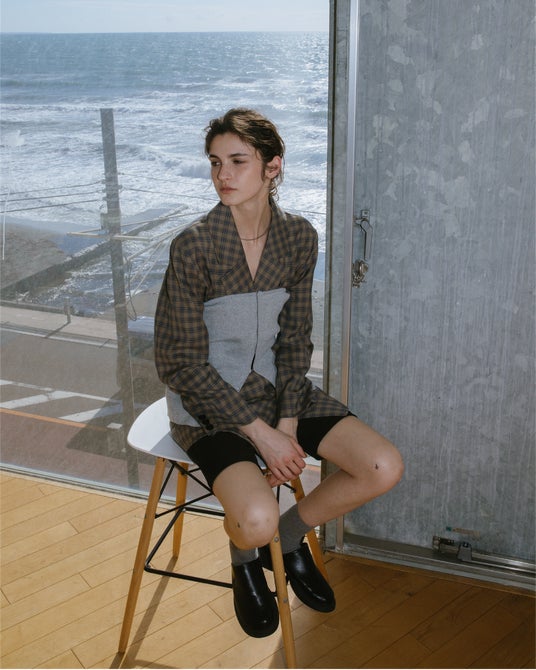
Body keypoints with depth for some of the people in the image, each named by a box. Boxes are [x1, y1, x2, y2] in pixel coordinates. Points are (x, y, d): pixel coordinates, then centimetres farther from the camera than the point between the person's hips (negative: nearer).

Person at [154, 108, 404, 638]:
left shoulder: (299, 237, -4)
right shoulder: (193, 246, -18)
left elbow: (294, 341, 2)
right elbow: (183, 364, -15)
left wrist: (287, 425, -10)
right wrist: (260, 434, -17)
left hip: (277, 388, 5)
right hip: (207, 402, -4)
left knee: (384, 468, -10)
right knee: (257, 521, -28)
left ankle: (290, 537, 18)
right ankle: (245, 555, 14)